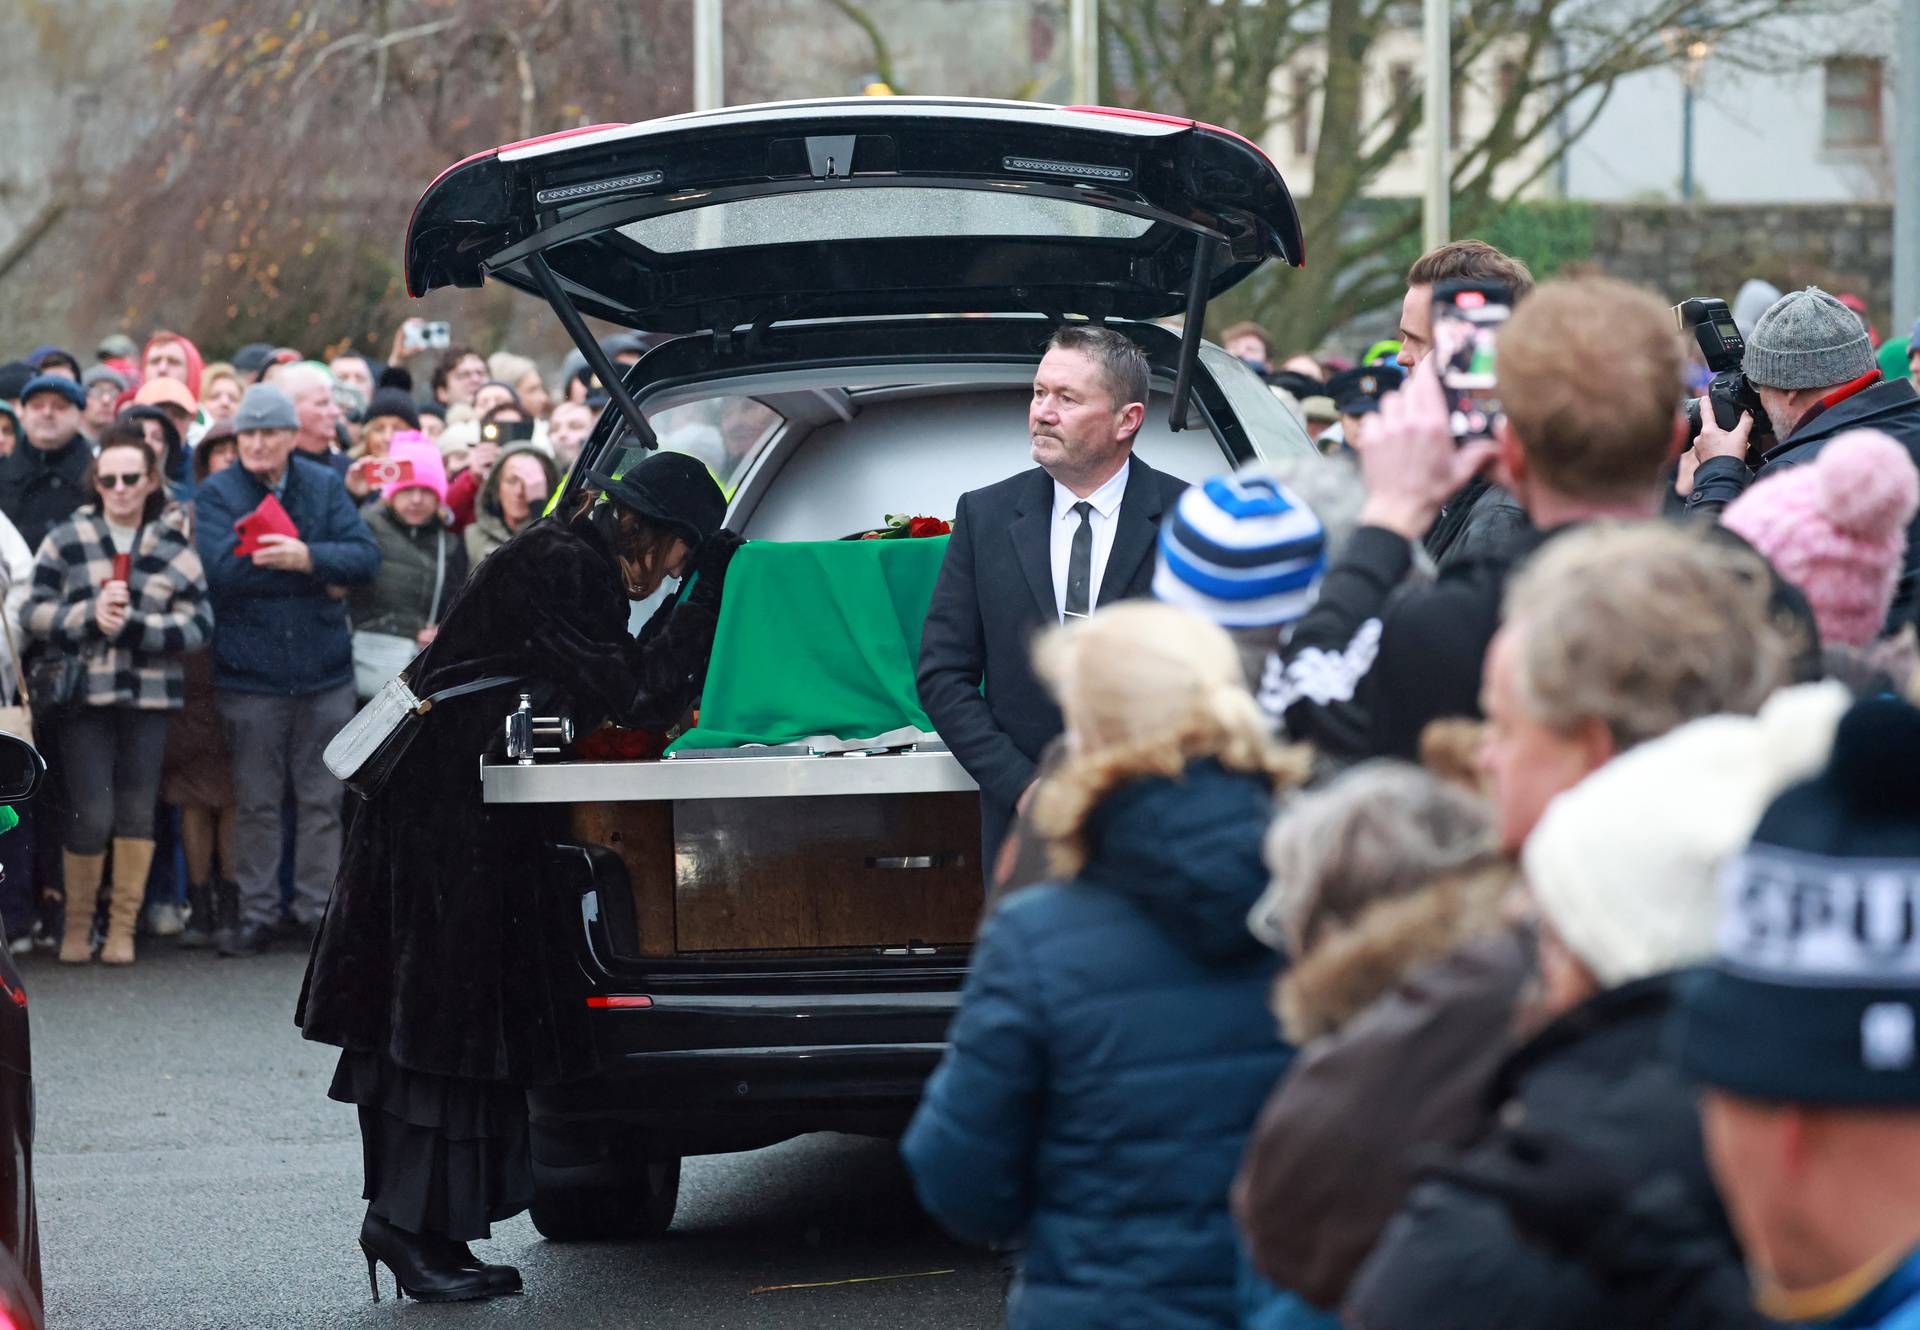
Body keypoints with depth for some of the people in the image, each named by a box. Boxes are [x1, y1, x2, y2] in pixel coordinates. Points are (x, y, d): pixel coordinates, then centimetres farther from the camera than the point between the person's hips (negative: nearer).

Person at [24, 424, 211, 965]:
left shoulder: (175, 545, 5)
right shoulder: (66, 539, 4)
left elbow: (197, 623, -1)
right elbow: (36, 612, 0)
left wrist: (132, 625, -14)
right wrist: (91, 616, -16)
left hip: (149, 693, 1)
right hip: (84, 692, -1)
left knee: (137, 812, 2)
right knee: (89, 815, -6)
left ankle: (123, 926, 12)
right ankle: (77, 922, 11)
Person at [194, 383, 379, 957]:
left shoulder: (325, 486, 6)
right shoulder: (216, 494, -1)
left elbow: (366, 558, -5)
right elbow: (223, 570, -17)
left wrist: (308, 558, -23)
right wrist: (322, 579, -14)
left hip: (323, 672, 2)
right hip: (250, 673, -2)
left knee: (322, 800, 5)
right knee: (257, 802, 4)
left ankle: (319, 910, 12)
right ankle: (255, 914, 11)